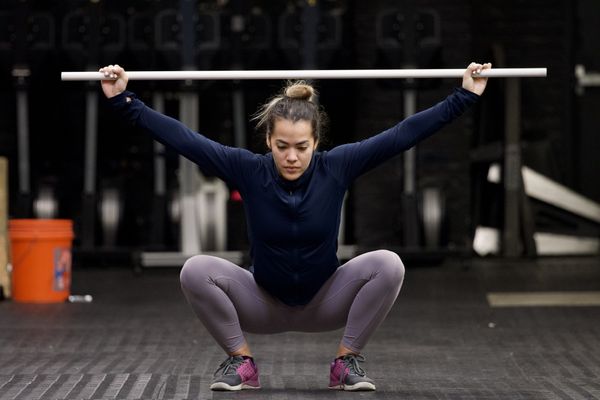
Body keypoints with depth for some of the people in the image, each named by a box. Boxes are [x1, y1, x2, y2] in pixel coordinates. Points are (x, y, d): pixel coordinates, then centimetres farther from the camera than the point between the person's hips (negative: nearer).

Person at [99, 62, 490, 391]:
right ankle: (240, 360, -6)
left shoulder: (336, 167, -17)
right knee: (196, 271, -27)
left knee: (388, 265, -27)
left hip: (324, 302, 0)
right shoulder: (249, 170, -18)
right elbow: (182, 137, -19)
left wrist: (465, 96, -18)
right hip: (263, 303, 0)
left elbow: (404, 134, -17)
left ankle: (348, 360, -7)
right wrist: (123, 100, -25)